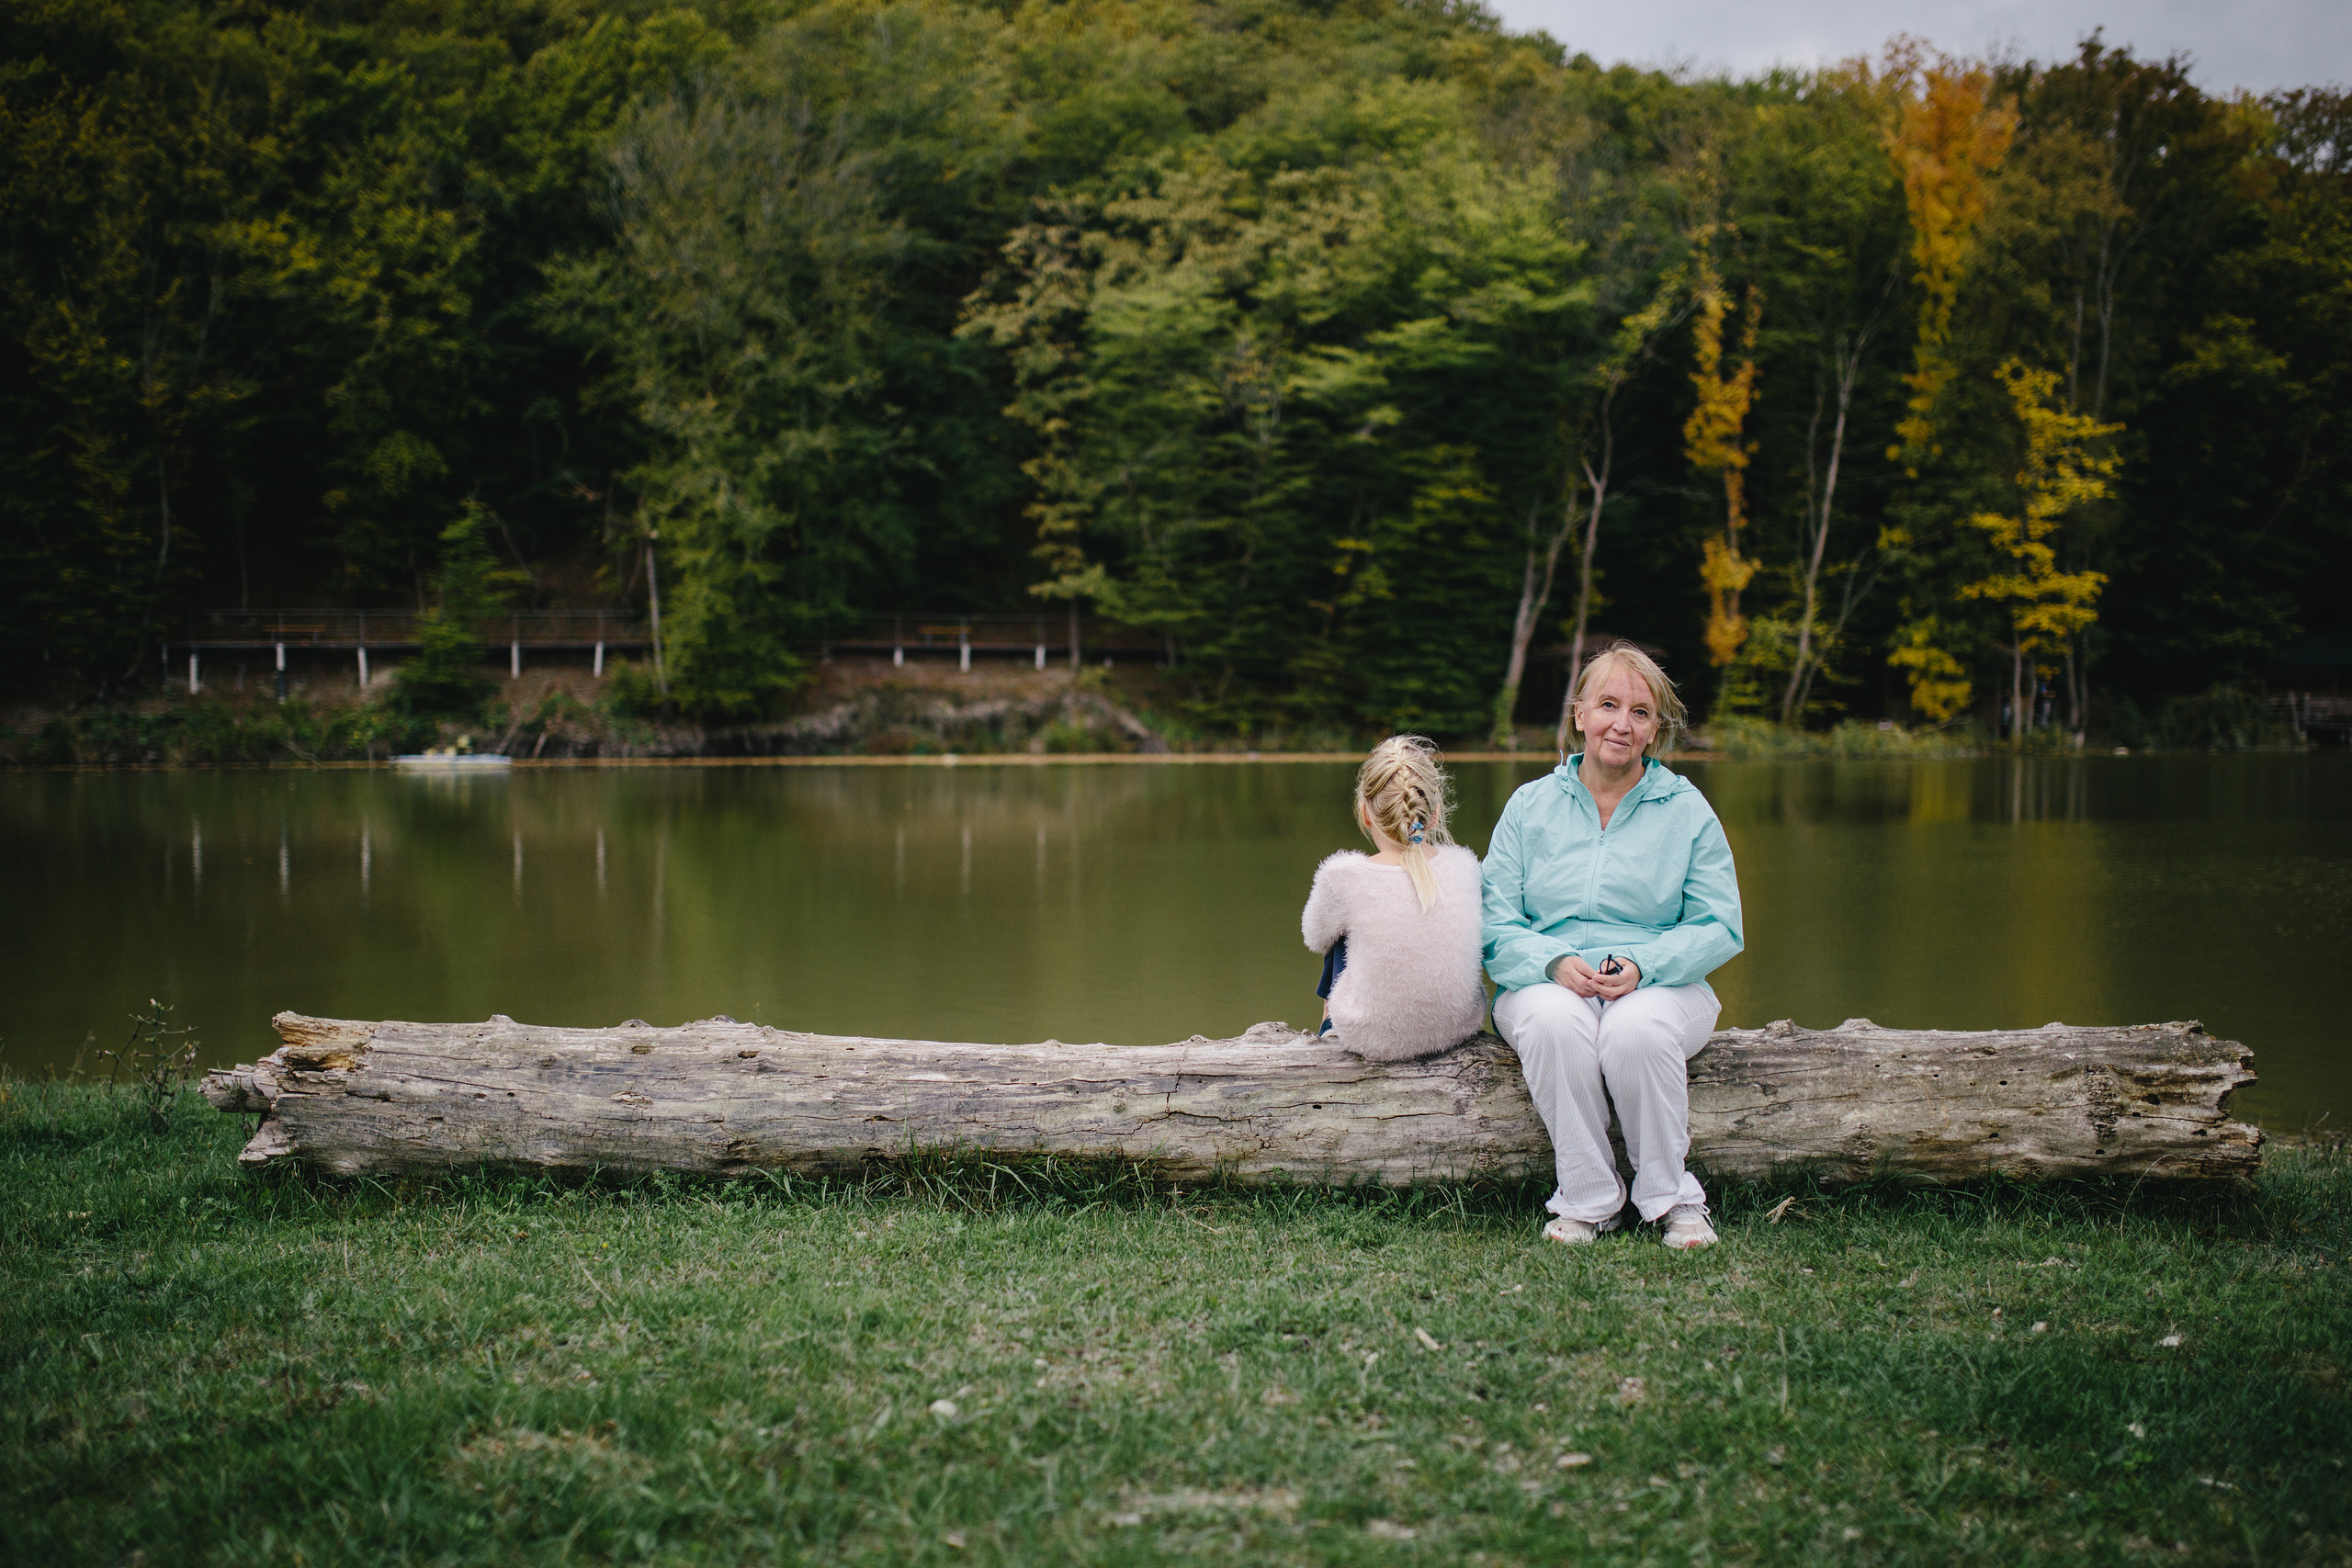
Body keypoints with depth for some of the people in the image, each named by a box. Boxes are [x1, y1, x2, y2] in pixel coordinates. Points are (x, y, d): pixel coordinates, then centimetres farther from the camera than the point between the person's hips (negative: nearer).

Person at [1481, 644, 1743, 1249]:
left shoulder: (1688, 810, 8)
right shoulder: (1530, 806, 10)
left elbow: (1718, 927, 2)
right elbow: (1496, 923, 4)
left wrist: (1643, 966, -16)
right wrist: (1555, 964, -17)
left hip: (1661, 987, -1)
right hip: (1547, 981, 1)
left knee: (1638, 1028, -37)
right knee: (1554, 1019, -36)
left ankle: (1672, 1199, -17)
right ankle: (1587, 1201, -23)